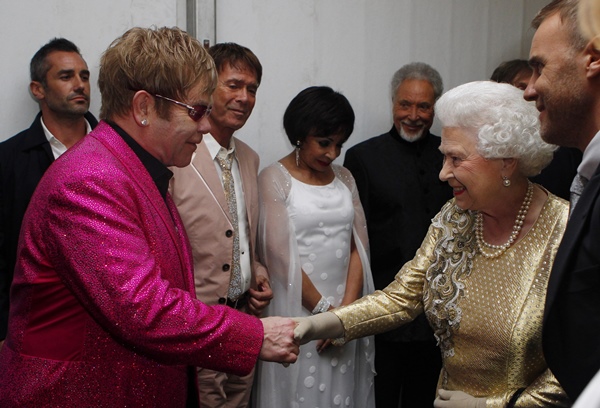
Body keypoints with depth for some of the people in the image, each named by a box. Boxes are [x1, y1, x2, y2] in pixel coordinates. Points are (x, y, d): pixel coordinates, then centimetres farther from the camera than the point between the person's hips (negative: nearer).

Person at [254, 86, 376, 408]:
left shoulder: (344, 178, 10)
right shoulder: (274, 179, -5)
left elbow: (358, 246, 4)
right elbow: (280, 254, -12)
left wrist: (346, 309, -8)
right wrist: (324, 309, -10)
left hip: (344, 308, 5)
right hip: (297, 309, -4)